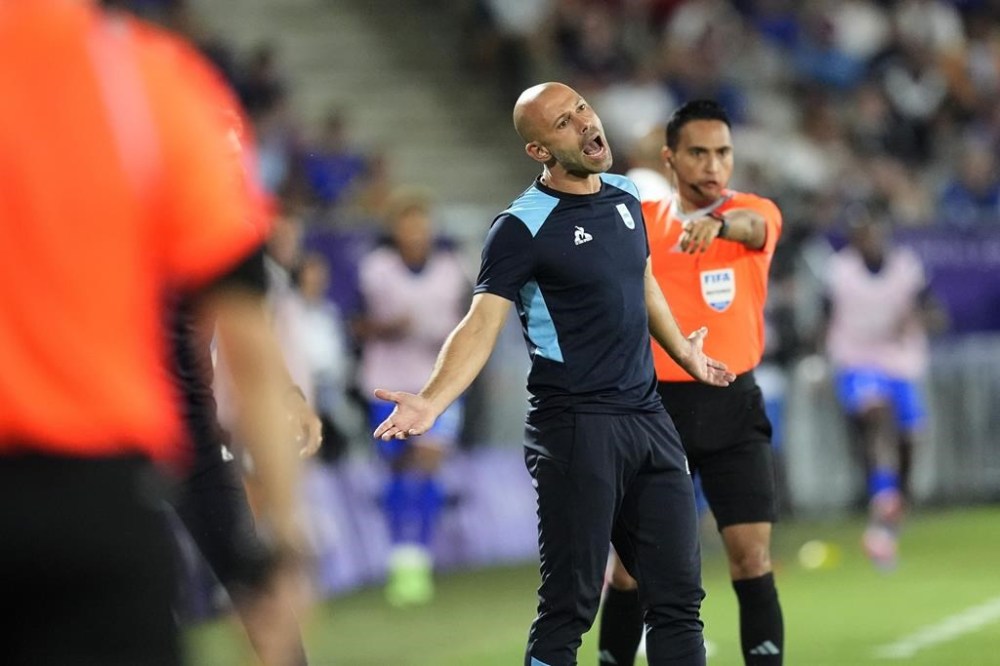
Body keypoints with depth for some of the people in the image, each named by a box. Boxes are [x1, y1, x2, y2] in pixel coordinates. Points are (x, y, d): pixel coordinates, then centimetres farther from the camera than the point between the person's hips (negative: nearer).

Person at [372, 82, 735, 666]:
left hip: (648, 416, 7)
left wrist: (686, 356, 41)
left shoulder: (625, 196, 10)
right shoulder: (524, 227, -11)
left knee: (679, 599, 7)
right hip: (577, 426, -7)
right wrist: (431, 402, -35)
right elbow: (483, 323, -19)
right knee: (570, 607, -7)